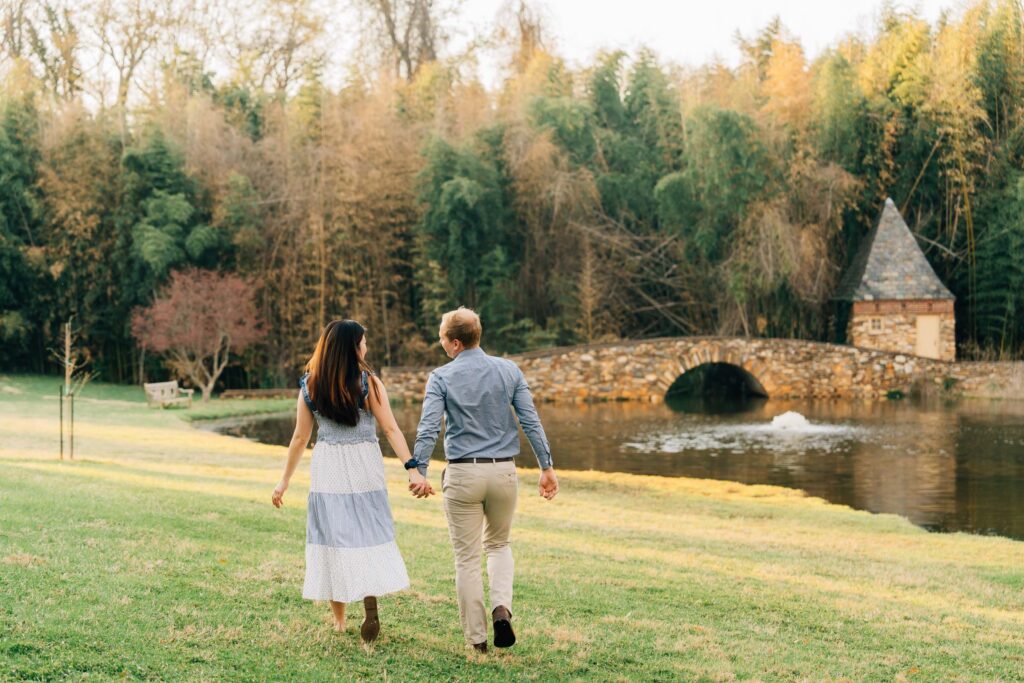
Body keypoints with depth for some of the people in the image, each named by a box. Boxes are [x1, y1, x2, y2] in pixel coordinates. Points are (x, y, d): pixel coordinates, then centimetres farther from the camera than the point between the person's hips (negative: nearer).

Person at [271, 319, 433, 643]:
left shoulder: (310, 386, 1)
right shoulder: (368, 382, -7)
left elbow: (299, 438, 4)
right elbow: (391, 429, -11)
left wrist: (284, 480, 13)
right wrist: (413, 470, -11)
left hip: (327, 469, 2)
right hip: (364, 467, -2)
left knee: (333, 537, 9)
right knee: (369, 535, 8)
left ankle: (339, 620, 16)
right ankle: (370, 604, -12)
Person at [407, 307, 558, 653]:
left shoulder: (441, 377, -4)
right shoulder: (509, 371, 3)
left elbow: (428, 428, -14)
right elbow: (531, 422, -1)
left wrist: (420, 471, -15)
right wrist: (546, 466, 2)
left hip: (462, 474, -2)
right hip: (503, 471, 3)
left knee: (467, 556, 8)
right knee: (499, 544, 23)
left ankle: (477, 638, 12)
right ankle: (501, 607, -1)